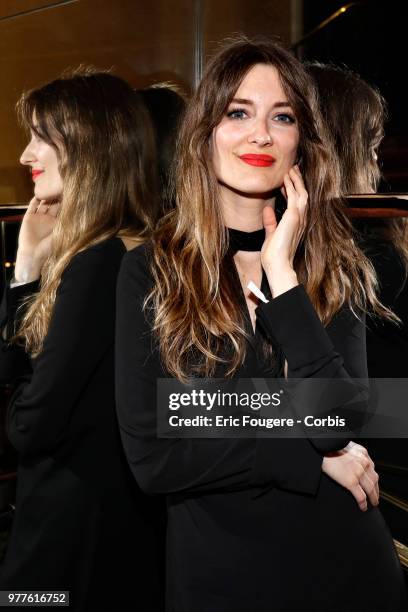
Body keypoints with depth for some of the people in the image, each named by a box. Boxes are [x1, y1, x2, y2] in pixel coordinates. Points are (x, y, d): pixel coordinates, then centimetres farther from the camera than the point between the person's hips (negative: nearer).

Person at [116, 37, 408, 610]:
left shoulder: (339, 267, -3)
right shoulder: (150, 270, -9)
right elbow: (151, 458, -14)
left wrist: (281, 273, -20)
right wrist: (313, 458, -13)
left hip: (347, 564, 2)